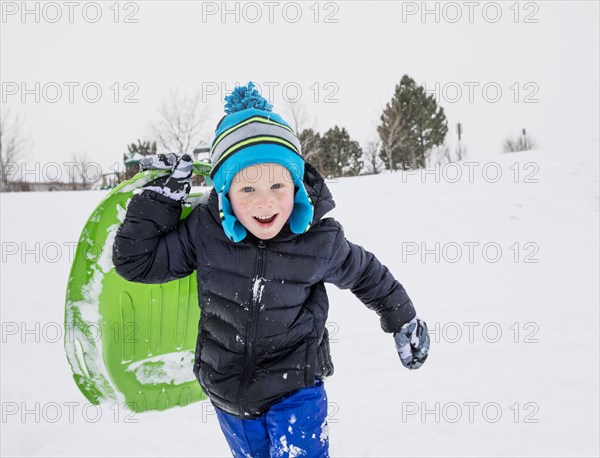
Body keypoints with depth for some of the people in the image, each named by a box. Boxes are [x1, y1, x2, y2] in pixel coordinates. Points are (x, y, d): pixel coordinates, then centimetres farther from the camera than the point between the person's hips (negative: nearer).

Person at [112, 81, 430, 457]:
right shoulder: (205, 231, -15)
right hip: (227, 394, 3)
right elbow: (136, 260, -8)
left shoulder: (320, 242, -17)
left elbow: (367, 274, 3)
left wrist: (404, 321, 15)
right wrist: (162, 193, -15)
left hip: (296, 388, -2)